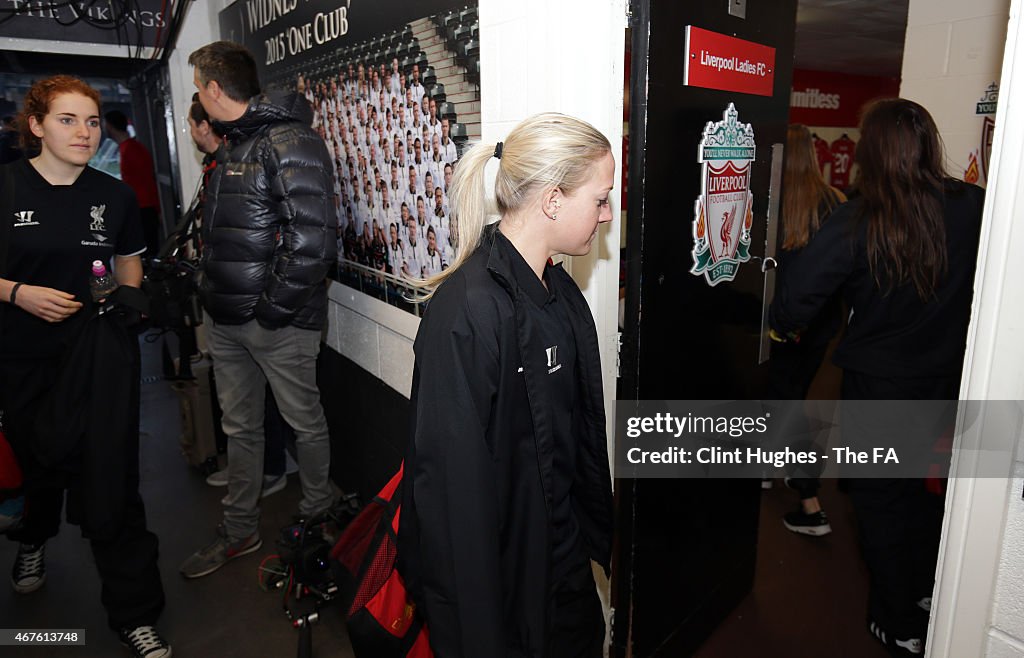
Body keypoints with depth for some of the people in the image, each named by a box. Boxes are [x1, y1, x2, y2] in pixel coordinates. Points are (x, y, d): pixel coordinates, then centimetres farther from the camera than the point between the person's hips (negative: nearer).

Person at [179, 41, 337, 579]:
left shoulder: (289, 142, -14)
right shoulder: (231, 146, 15)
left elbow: (313, 236, -23)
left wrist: (274, 308, -19)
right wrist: (210, 290, 13)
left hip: (277, 320, -9)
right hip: (226, 318, 9)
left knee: (304, 421, 8)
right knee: (239, 427, 17)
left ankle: (317, 519, 28)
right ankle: (240, 530, 32)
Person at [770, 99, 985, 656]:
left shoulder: (856, 223, -22)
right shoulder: (974, 209, -11)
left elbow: (797, 297, -25)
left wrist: (783, 323, -5)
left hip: (877, 386, -4)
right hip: (946, 383, 5)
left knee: (881, 501, 15)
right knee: (922, 490, 26)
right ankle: (925, 596, 46)